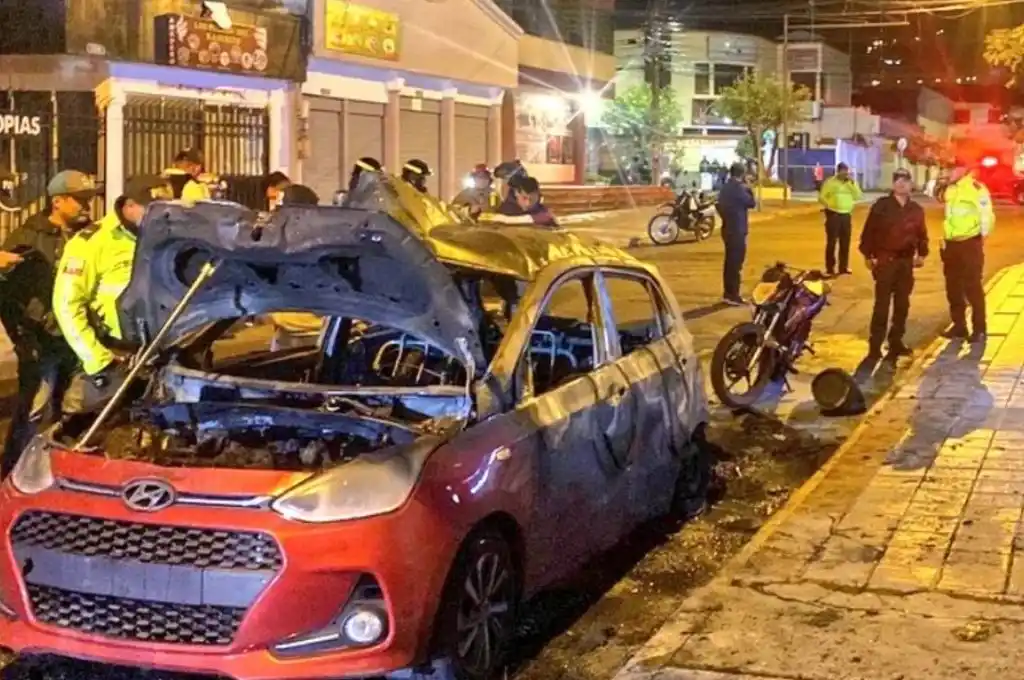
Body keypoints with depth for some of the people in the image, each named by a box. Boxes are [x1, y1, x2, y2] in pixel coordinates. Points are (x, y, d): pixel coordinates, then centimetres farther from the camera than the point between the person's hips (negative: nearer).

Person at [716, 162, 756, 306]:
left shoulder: (725, 188, 10)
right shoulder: (738, 188, -17)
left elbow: (719, 206, 16)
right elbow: (751, 203, -12)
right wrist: (748, 190, 0)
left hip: (727, 229, 9)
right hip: (737, 230, -9)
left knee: (730, 262, 14)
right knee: (736, 263, -6)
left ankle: (727, 293, 18)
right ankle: (733, 296, -6)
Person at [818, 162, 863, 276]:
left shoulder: (851, 183, 11)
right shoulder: (830, 182, -2)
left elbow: (858, 196, 1)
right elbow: (821, 197, -4)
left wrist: (853, 183, -8)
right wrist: (829, 206, -18)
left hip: (846, 215, 5)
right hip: (833, 214, -5)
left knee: (845, 242, 8)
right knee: (831, 242, -4)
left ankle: (843, 267, 16)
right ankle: (830, 268, -1)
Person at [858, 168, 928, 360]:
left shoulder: (916, 209, 9)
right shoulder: (881, 205, -5)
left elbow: (921, 233, 17)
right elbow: (869, 231, -5)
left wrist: (921, 254, 7)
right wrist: (867, 255, -8)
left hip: (906, 261, 5)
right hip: (885, 260, -5)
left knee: (902, 303, 10)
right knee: (882, 304, -8)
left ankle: (896, 342, 21)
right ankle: (875, 345, -6)